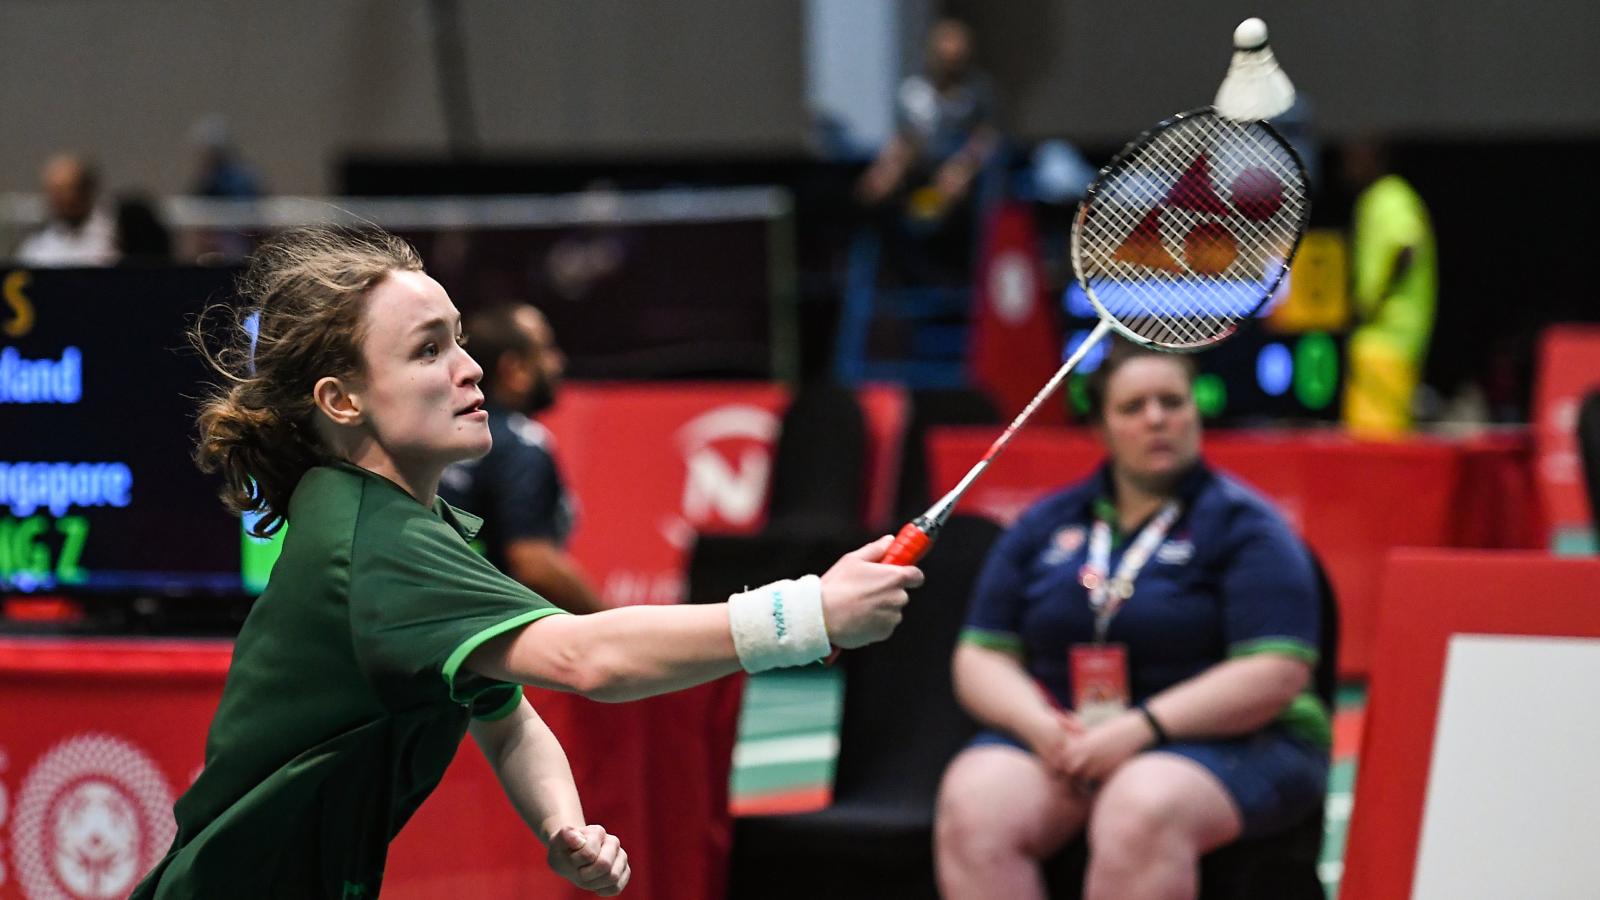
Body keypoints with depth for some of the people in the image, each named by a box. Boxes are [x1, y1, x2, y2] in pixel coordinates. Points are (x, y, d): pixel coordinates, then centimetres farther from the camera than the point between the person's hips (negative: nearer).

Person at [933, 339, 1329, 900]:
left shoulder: (1243, 525, 3)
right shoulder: (1045, 526, 16)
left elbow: (1275, 674, -9)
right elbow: (980, 658, 14)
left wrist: (1137, 730, -18)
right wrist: (1040, 726, -9)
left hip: (1226, 744, -4)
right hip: (1056, 742, 4)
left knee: (1139, 812, -38)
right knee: (972, 807, -28)